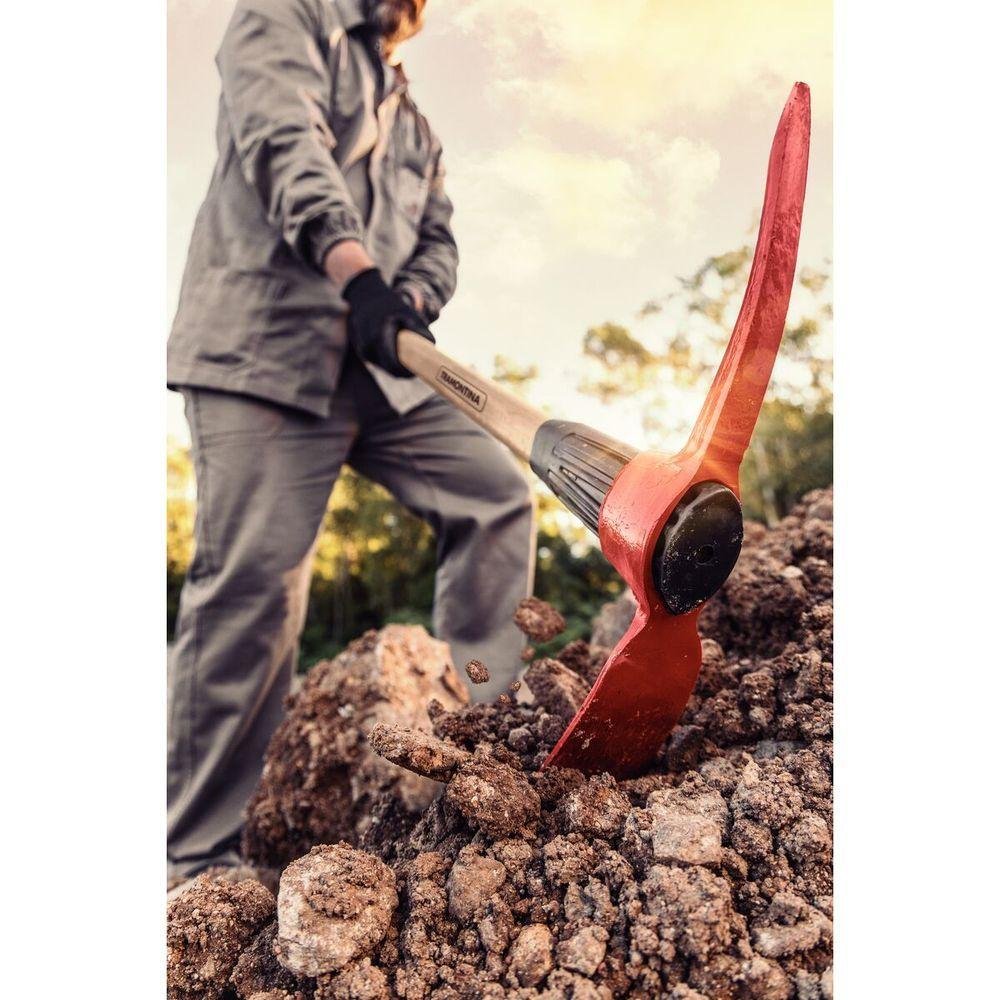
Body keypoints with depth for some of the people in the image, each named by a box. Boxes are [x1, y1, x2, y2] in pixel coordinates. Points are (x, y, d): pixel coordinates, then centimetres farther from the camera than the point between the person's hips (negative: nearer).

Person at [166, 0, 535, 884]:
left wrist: (413, 296, -3)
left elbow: (437, 238, 22)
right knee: (253, 585, -13)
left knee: (497, 495, -4)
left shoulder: (410, 116, 31)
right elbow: (283, 142, -10)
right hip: (263, 348, -7)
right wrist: (356, 269, -27)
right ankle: (195, 858, -2)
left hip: (382, 365, 7)